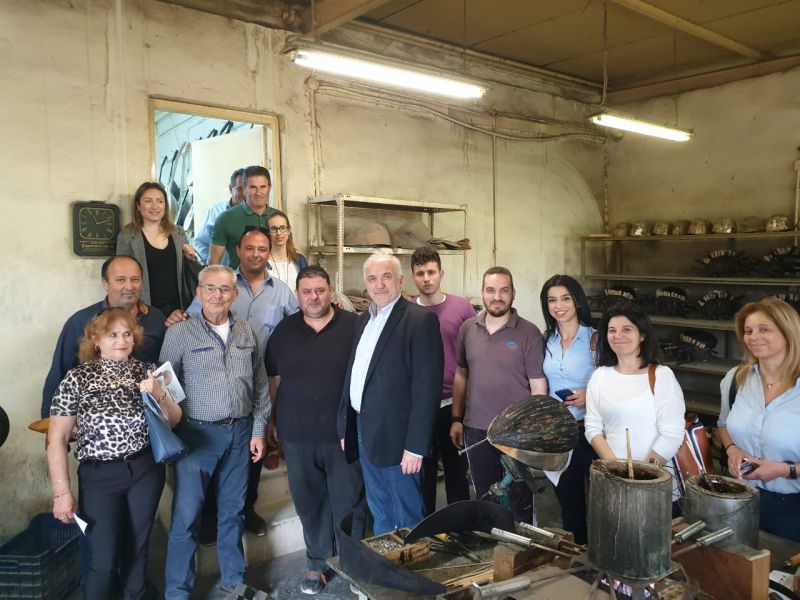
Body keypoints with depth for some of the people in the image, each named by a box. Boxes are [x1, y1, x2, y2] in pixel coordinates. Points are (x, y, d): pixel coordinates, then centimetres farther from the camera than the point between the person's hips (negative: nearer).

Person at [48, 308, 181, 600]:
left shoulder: (146, 371, 1)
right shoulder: (78, 378, -8)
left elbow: (173, 420, 6)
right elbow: (56, 440, -5)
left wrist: (158, 394, -13)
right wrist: (62, 492, -8)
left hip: (146, 469, 3)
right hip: (100, 475, -2)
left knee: (138, 544, 16)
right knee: (103, 558, 4)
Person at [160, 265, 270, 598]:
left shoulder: (247, 332, 4)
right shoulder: (179, 334, -7)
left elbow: (260, 386, 9)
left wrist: (258, 430, 7)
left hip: (240, 432, 4)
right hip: (197, 433, -3)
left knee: (233, 511, 16)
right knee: (186, 516, 4)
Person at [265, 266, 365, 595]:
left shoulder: (353, 326, -5)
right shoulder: (284, 331, 4)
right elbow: (273, 378, 11)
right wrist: (271, 420, 10)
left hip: (344, 433, -2)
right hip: (297, 435, 3)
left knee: (349, 502, 7)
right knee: (309, 503, 15)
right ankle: (317, 563, 34)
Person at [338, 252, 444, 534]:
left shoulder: (420, 320, -12)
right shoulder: (363, 321, 12)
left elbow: (426, 386, -17)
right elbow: (352, 375, 14)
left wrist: (415, 446, -19)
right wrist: (346, 429, 11)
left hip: (396, 437, -7)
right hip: (363, 432, 7)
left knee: (409, 519, 7)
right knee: (380, 516, 20)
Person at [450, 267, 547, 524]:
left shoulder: (528, 332, -8)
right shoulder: (468, 328, 3)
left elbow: (538, 385, -6)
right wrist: (457, 419, 8)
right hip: (476, 430, 4)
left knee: (521, 504, 9)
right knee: (484, 500, 18)